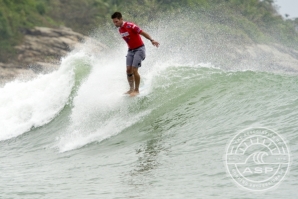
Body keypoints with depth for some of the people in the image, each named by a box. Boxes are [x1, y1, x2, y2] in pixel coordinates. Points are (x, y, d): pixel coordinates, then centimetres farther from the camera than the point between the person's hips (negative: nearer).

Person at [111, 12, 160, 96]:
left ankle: (136, 90, -2)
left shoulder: (130, 26, -20)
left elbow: (143, 33, -17)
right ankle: (131, 89, 12)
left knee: (134, 70, -13)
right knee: (128, 70, -1)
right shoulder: (120, 29, 4)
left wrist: (152, 40, -29)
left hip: (139, 49, -7)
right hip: (131, 50, 7)